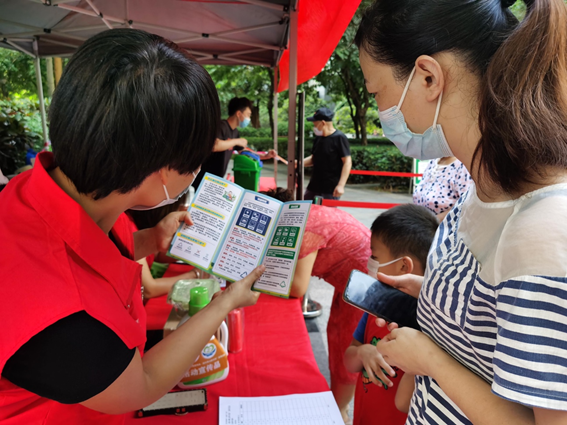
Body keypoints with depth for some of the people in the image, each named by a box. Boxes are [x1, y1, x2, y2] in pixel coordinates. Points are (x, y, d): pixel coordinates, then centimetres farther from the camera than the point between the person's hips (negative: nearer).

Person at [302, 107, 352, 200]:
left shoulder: (339, 138, -11)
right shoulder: (318, 138, 10)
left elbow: (347, 162, -15)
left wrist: (341, 185, -21)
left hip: (331, 189, -7)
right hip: (314, 186, 7)